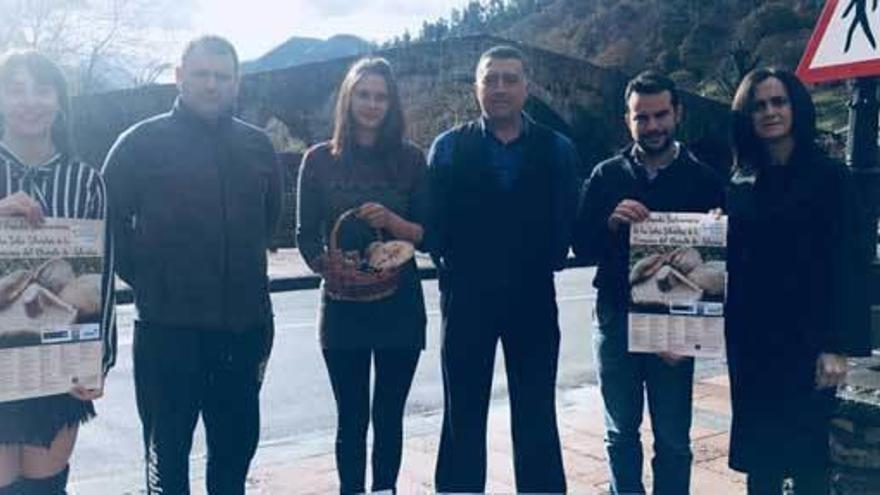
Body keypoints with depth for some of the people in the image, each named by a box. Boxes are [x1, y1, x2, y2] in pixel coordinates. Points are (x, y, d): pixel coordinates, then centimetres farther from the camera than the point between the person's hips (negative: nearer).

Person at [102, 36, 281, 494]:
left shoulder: (257, 146, 8)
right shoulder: (141, 142, -3)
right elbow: (110, 220, -1)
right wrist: (143, 278, 0)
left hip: (244, 326, 4)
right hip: (166, 327, -3)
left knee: (237, 443, 16)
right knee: (167, 449, 9)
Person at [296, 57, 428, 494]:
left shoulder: (410, 158, 4)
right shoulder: (320, 159, 3)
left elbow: (428, 233, 3)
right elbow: (306, 237, 3)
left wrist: (392, 221, -16)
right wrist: (328, 269, -16)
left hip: (400, 305, 1)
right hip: (343, 305, 0)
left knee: (389, 416, 7)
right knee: (352, 417, 3)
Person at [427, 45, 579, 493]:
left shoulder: (557, 150, 3)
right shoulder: (447, 148, 1)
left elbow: (566, 223, 2)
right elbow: (433, 223, -1)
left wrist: (545, 267, -3)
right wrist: (454, 272, -3)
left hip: (534, 299, 0)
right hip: (466, 299, 0)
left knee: (536, 419, 9)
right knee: (463, 419, 10)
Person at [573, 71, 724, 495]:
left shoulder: (703, 179, 1)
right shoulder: (606, 176, 4)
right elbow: (581, 248, 0)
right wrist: (611, 222, -21)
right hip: (615, 320, 1)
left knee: (672, 439, 6)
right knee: (620, 433, 13)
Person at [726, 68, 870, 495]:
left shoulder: (827, 176, -4)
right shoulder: (740, 184, 8)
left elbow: (842, 264, -8)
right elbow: (732, 261, 10)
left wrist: (836, 346, -13)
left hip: (805, 337, -4)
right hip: (751, 339, 4)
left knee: (807, 452, 4)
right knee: (758, 456, 11)